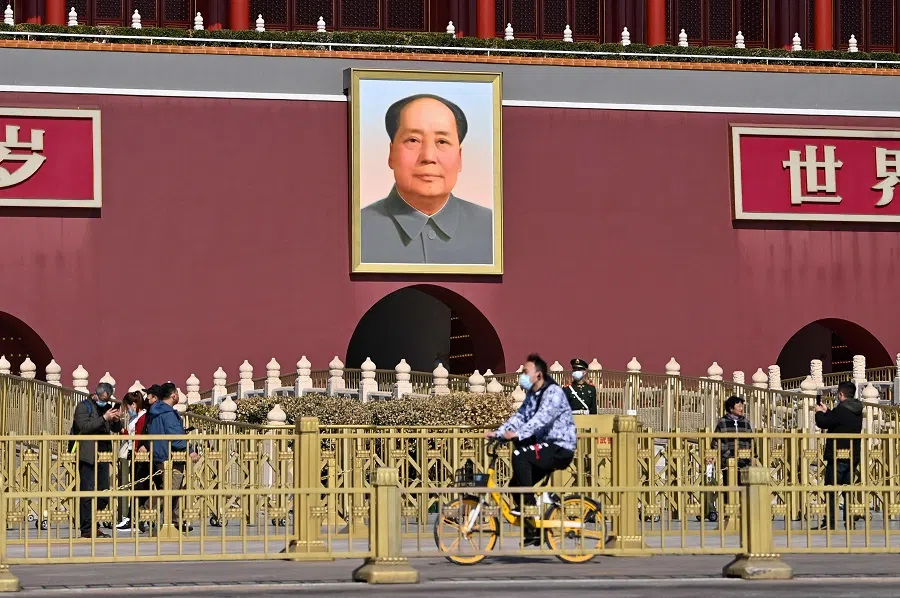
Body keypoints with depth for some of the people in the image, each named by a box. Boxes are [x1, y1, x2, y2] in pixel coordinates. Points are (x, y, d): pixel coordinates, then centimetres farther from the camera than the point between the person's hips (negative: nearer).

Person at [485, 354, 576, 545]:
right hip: (546, 448, 9)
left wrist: (517, 434, -42)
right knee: (516, 485, 2)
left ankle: (529, 506, -22)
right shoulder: (531, 395, 14)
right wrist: (498, 433, -11)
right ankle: (533, 531, 8)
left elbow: (542, 418, -30)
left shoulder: (553, 392, -15)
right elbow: (519, 416, 5)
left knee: (520, 456, -29)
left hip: (560, 449, -9)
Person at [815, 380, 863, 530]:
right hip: (853, 456, 8)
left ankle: (830, 522, -4)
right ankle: (849, 520, 11)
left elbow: (823, 423, -11)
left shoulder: (841, 410, -18)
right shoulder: (857, 411, 9)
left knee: (830, 490, -2)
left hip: (838, 456, -8)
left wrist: (819, 412, 8)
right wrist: (826, 411, 26)